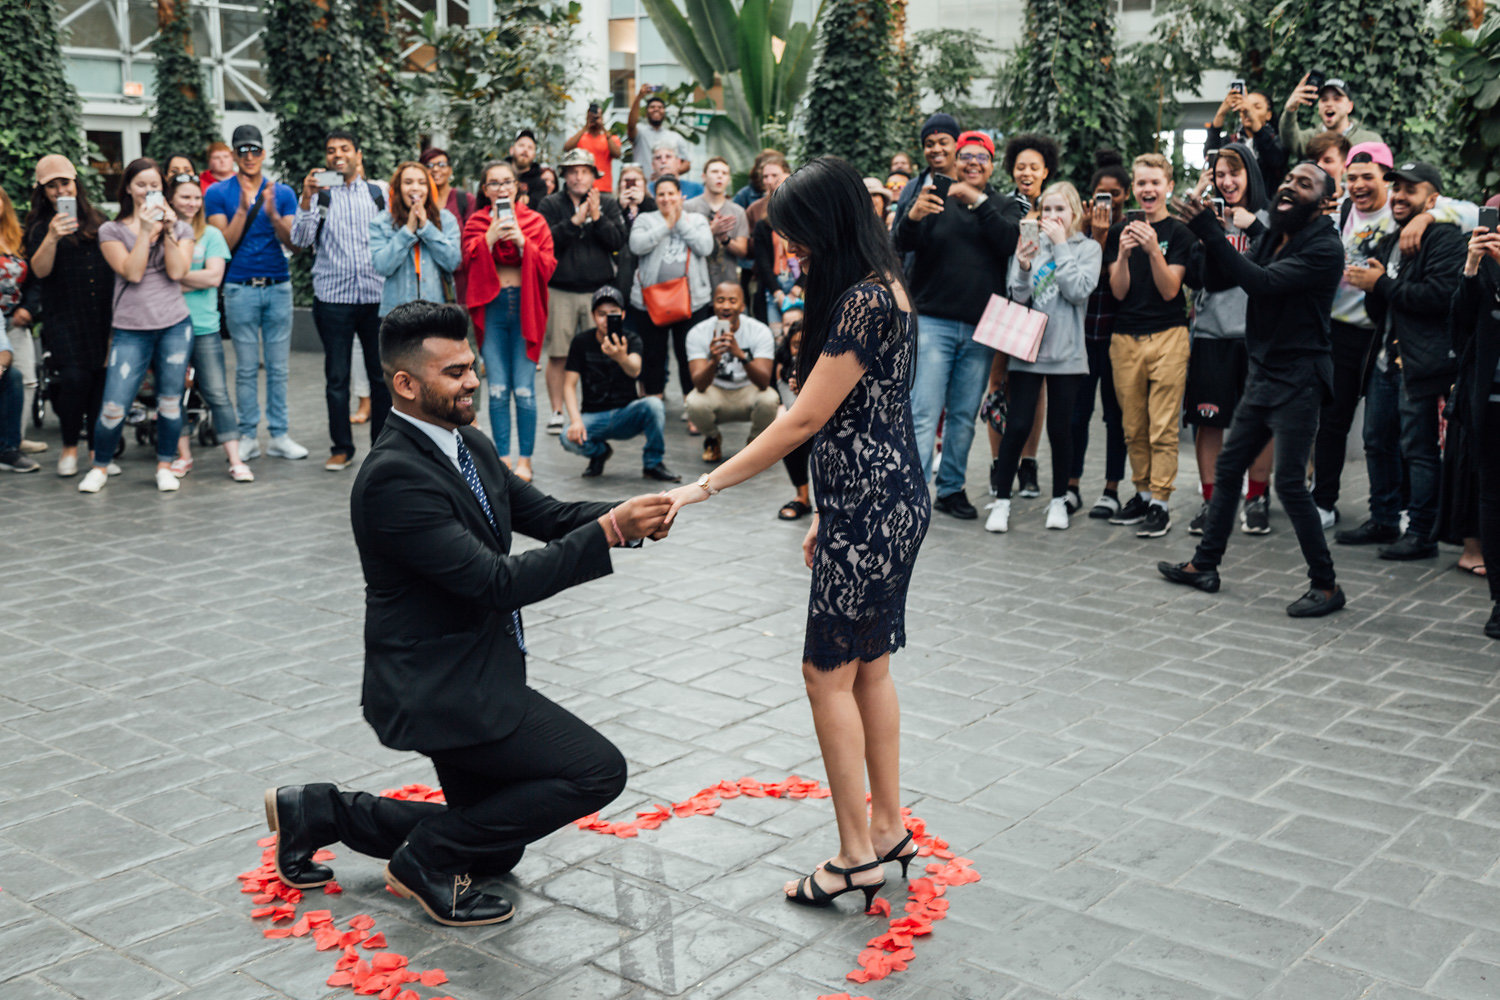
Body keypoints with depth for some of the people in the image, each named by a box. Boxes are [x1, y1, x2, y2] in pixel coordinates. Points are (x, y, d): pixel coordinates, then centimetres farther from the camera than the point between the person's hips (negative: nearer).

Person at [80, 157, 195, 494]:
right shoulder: (112, 231, 6)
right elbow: (132, 273, -8)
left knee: (170, 401, 4)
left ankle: (165, 466, 21)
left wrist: (168, 230, -8)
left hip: (175, 326, 1)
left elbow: (177, 272, -5)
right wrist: (145, 231, -10)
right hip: (131, 330, -1)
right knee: (114, 408, -5)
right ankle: (100, 466, 15)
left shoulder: (180, 228, 10)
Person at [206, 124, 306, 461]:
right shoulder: (218, 193, 3)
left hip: (278, 286, 2)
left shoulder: (283, 193, 7)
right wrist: (243, 209, -16)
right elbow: (225, 242, -5)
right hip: (241, 289, -2)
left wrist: (272, 214, -16)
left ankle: (280, 435, 10)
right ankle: (248, 437, 10)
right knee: (246, 368, 2)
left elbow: (293, 244, -1)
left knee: (279, 366, 4)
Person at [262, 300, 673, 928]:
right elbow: (498, 583, -28)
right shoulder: (394, 476, -24)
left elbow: (545, 515, 7)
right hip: (439, 688, -10)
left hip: (469, 677, 10)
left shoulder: (468, 444, 5)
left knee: (492, 848, 21)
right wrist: (609, 531, -30)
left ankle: (317, 812, 26)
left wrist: (623, 518, -12)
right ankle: (428, 859, -1)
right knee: (597, 771, -14)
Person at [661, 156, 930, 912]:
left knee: (829, 673, -2)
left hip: (871, 510, -10)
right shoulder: (875, 290, 13)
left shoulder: (866, 301, -19)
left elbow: (805, 420, -20)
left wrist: (705, 487, -16)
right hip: (878, 503, 10)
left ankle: (857, 854, 7)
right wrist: (828, 513, 18)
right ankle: (888, 828, 26)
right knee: (869, 668, 15)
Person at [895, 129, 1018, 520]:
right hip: (934, 322, -3)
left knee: (964, 415, 10)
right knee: (925, 412, -9)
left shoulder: (1001, 206, 10)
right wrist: (912, 217, -30)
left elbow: (1012, 242, -10)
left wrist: (978, 202, -18)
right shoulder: (936, 197, 4)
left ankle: (952, 488, 21)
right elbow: (902, 245, -9)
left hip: (981, 327, 3)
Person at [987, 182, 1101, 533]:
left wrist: (1060, 246, -11)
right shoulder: (1030, 245, 5)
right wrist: (1024, 269, -18)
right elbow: (1018, 298, 0)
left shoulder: (1088, 248, 3)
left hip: (1066, 352, 0)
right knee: (1018, 426, -5)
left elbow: (1078, 290, -13)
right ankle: (1002, 501, 4)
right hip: (1027, 347, 0)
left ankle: (1059, 500, 20)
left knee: (1059, 429, 5)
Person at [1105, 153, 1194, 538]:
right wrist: (1123, 253, -14)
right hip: (1126, 336, 3)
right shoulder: (1120, 230, 8)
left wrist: (1154, 250, -21)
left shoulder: (1179, 232, -1)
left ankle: (1160, 503, 0)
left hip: (1167, 336, -3)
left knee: (1163, 427, -4)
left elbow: (1170, 290, -7)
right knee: (1133, 426, 10)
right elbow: (1118, 290, 3)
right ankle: (1142, 492, 23)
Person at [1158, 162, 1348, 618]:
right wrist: (1210, 235, -12)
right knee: (1228, 469, 13)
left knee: (1290, 483, -8)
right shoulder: (1271, 238, 10)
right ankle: (1204, 565, 25)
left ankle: (1326, 585, 4)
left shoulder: (1325, 248, -15)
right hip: (1262, 375, 8)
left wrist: (1210, 233, -27)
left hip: (1298, 381, -8)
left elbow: (1263, 282, -27)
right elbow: (1217, 281, 7)